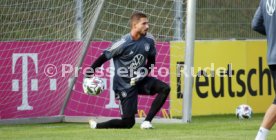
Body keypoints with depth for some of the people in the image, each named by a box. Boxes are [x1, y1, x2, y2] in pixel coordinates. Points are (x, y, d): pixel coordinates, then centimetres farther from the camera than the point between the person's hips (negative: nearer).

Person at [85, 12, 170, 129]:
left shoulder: (149, 40, -5)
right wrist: (89, 75, -12)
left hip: (140, 80, 6)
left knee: (165, 88, -18)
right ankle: (96, 126, 15)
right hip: (125, 85, -6)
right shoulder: (123, 43, -21)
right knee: (128, 122, -7)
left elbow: (151, 60, 11)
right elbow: (104, 57, -13)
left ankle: (147, 122, -13)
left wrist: (145, 72, -7)